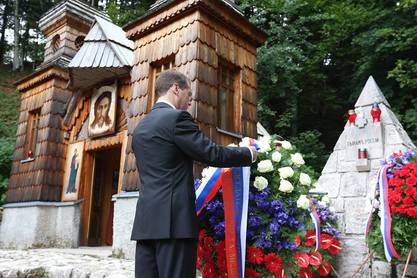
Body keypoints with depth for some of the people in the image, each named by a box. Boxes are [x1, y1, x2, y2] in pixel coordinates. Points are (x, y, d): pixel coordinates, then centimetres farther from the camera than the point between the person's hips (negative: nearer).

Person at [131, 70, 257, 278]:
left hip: (146, 219, 8)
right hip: (173, 218, -8)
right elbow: (213, 154, -10)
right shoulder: (176, 118, -8)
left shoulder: (140, 127, 17)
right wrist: (248, 153, 6)